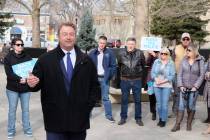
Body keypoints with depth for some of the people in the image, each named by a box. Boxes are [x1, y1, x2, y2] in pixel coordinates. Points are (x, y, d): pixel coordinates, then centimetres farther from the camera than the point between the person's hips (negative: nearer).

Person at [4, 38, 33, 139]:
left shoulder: (27, 57, 5)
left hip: (25, 88, 2)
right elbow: (9, 73, -12)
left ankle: (27, 129, 21)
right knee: (12, 109, 5)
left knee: (26, 109, 8)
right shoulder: (8, 58, -2)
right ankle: (11, 130, 17)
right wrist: (19, 79, -25)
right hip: (12, 88, -2)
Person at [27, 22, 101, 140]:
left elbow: (95, 85, 10)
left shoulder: (86, 60, 7)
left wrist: (89, 104, 1)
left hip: (79, 119, 2)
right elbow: (37, 82, 0)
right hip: (55, 120, -2)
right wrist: (33, 83, -22)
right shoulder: (45, 59, 0)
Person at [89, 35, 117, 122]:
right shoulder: (92, 53, 2)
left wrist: (109, 76, -6)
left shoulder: (109, 53, -2)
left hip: (104, 78, -1)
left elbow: (114, 66, 0)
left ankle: (109, 115, 16)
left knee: (105, 98, 5)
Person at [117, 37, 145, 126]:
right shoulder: (122, 53, -5)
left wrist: (138, 71, 11)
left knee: (138, 100, 8)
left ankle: (138, 118, 20)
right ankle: (123, 118, 22)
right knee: (124, 99, 10)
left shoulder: (140, 53, -7)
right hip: (125, 80, 1)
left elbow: (143, 65, 6)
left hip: (137, 80, -1)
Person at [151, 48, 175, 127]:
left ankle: (164, 120, 8)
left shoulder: (171, 63, -3)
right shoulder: (156, 61, 4)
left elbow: (172, 75, -7)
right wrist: (156, 79, -15)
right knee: (159, 103, 10)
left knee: (165, 104, -2)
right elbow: (152, 72, 3)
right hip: (157, 85, 3)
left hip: (167, 86, -3)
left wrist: (163, 81, -16)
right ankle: (160, 118, 24)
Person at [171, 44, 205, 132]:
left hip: (194, 88, -1)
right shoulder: (184, 60, 3)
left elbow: (202, 75, -4)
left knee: (191, 107, 7)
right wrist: (180, 85, -6)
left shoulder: (200, 61, -3)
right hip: (184, 88, 1)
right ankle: (177, 125, 2)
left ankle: (189, 124, 20)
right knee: (181, 106, -1)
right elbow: (180, 74, 3)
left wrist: (195, 86, -10)